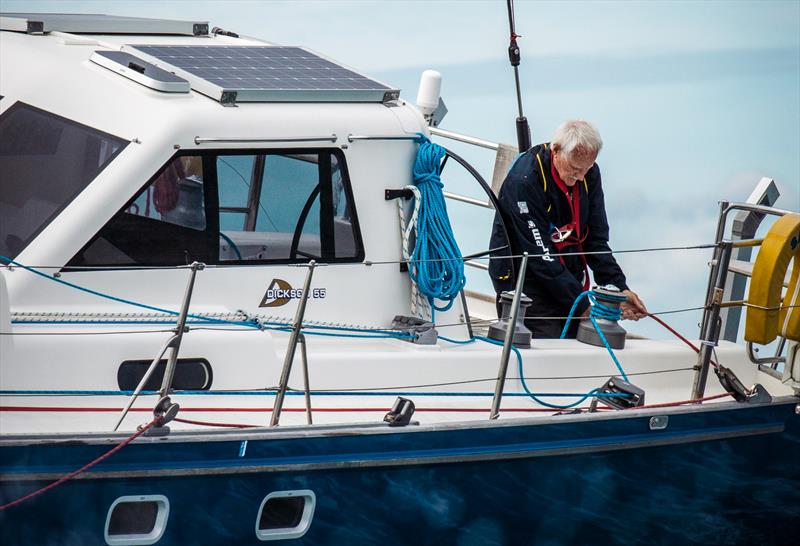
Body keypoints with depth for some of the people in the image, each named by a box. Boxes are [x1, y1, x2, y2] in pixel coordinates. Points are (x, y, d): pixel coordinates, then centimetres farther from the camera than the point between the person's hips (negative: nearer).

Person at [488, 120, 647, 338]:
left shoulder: (589, 174, 0)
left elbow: (596, 240, 3)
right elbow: (540, 256, -23)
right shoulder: (523, 181, -23)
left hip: (568, 280, 7)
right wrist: (583, 307, -23)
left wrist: (619, 288, -11)